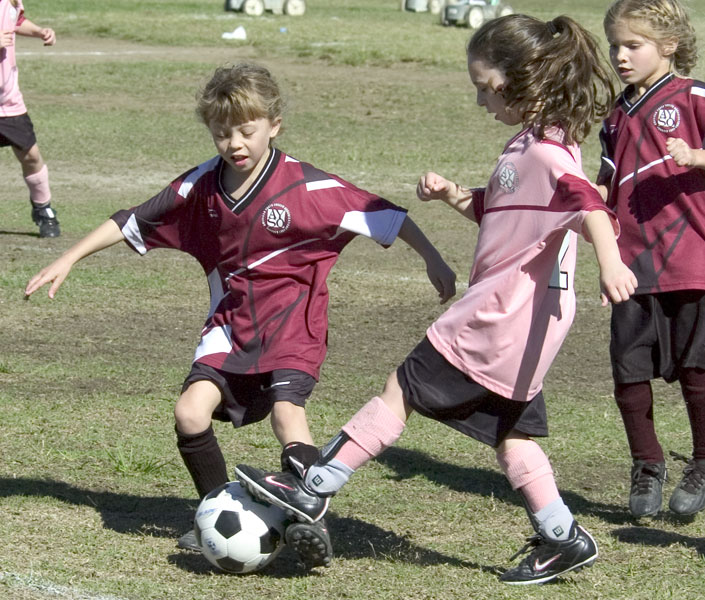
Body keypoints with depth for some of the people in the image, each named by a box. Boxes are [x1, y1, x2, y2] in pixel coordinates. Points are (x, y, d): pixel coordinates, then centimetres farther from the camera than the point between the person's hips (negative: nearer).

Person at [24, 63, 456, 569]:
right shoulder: (201, 186, -1)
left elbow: (385, 216, -8)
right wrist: (68, 260, 10)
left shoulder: (308, 187, -15)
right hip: (232, 322, 4)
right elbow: (134, 223, 9)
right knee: (191, 411, -13)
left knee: (286, 410, -28)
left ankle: (313, 524, -23)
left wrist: (434, 260, -6)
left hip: (294, 322, -4)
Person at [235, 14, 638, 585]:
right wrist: (452, 194, 8)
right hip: (512, 319, 10)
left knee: (402, 389, -4)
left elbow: (588, 204, -35)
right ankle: (561, 538, 16)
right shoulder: (527, 144, 14)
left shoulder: (548, 152, -18)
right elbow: (493, 209, 27)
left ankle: (313, 490, 0)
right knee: (509, 432, 14)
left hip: (506, 314, -10)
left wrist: (610, 262, -51)